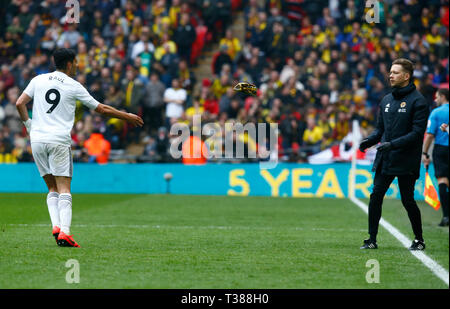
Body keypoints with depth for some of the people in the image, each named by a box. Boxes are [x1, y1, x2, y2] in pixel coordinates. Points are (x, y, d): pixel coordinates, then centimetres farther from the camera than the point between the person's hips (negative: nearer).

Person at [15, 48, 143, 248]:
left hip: (37, 140, 4)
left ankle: (56, 226, -5)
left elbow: (20, 103, 4)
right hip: (59, 141, -4)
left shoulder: (39, 80, 10)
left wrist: (28, 124, 17)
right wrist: (127, 117, 20)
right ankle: (64, 232, -16)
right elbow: (102, 109, 8)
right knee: (64, 189, -3)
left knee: (52, 189, 12)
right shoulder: (74, 87, 2)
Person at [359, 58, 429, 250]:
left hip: (406, 162, -6)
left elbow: (417, 132, -14)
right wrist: (368, 141, 0)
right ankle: (372, 240, 5)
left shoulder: (418, 101, -8)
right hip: (384, 161, 6)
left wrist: (393, 144, -23)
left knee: (408, 201, 0)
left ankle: (419, 240, 16)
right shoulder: (386, 100, 13)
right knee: (375, 197, -2)